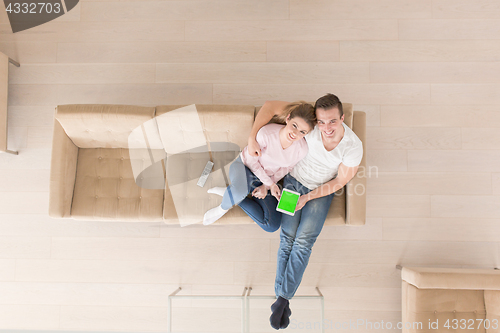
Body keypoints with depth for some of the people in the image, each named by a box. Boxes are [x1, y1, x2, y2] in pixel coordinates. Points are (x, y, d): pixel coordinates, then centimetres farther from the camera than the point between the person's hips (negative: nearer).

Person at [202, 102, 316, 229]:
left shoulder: (301, 149, -20)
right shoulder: (266, 133, -31)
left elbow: (284, 170, -1)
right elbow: (251, 160, -16)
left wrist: (266, 186, -8)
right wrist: (270, 183, -17)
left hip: (267, 178, 4)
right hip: (244, 166, -4)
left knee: (272, 226, -11)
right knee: (240, 191, -43)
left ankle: (230, 194, 0)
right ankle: (223, 208, -5)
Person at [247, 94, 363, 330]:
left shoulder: (353, 147, -25)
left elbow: (340, 181, -11)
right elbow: (271, 106, -21)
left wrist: (308, 197, -16)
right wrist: (252, 138, -27)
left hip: (321, 191, -1)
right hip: (294, 180, 1)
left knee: (303, 242, -15)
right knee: (287, 239, -10)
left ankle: (283, 298, -3)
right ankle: (282, 299, -1)